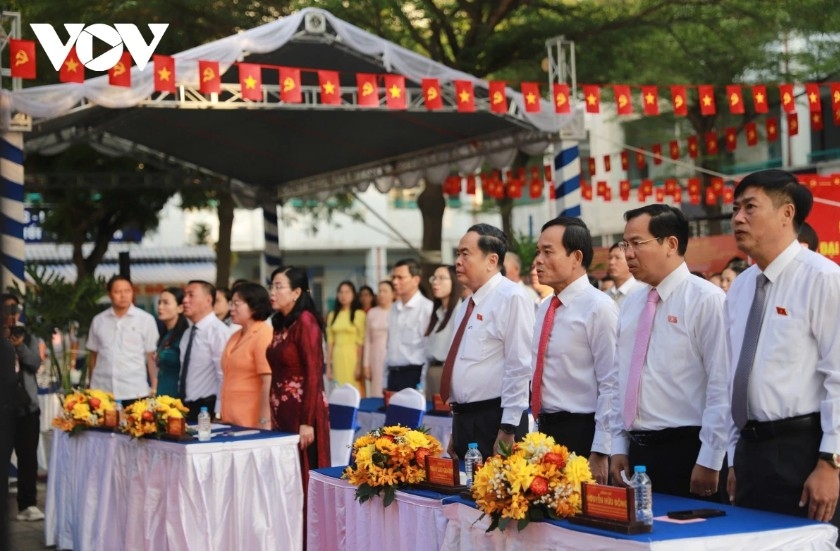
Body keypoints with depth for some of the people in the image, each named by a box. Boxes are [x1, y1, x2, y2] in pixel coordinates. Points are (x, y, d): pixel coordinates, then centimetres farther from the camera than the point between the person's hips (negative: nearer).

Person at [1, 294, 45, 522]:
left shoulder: (29, 338, 10)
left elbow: (36, 363, -3)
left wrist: (20, 346, -17)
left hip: (27, 405, 3)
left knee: (28, 456, 1)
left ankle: (27, 504, 4)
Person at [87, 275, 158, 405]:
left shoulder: (146, 320, 1)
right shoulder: (98, 320, 9)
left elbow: (151, 356, 1)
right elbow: (93, 355, 15)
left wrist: (154, 388, -4)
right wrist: (90, 387, 13)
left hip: (135, 393, -2)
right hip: (102, 392, 2)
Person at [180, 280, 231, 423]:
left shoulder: (219, 331, -13)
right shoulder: (188, 334, 14)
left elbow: (224, 377, -18)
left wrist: (218, 414, -20)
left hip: (207, 408, -8)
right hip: (186, 407, 8)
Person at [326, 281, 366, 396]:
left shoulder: (359, 314, -3)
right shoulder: (332, 315, 12)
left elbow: (361, 341, -5)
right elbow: (330, 342, 11)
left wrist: (359, 365, -9)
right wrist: (328, 366, 8)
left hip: (353, 357, -4)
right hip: (338, 358, 4)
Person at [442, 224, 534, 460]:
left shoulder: (512, 297, -11)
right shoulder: (467, 306, 16)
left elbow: (519, 367, -17)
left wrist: (507, 430, -19)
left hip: (494, 420, -8)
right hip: (464, 419, 8)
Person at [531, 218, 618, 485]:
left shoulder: (599, 307, -12)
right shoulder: (545, 309, 12)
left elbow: (611, 385, -15)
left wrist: (600, 452, -18)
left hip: (581, 433, -7)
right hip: (546, 430, 7)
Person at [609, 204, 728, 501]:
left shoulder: (706, 299, -10)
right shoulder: (631, 304, 12)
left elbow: (722, 386, -14)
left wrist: (708, 462, -15)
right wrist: (619, 447, 11)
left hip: (685, 451, -6)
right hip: (636, 450, 7)